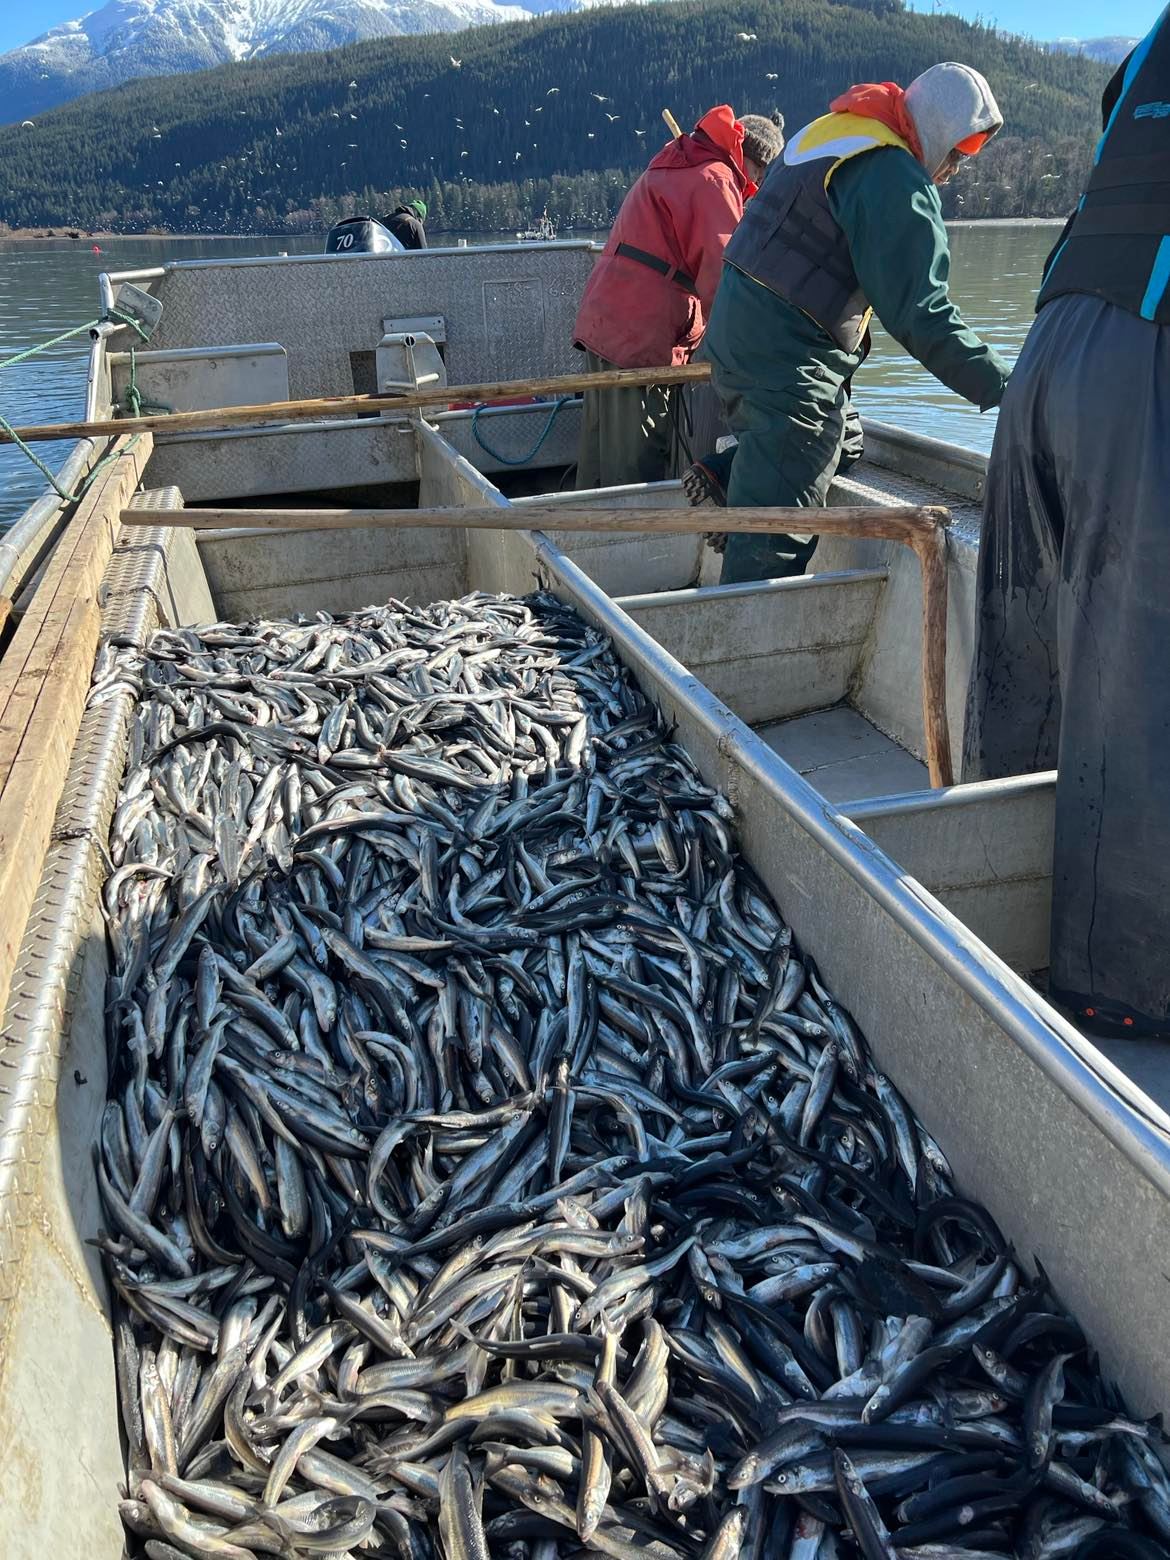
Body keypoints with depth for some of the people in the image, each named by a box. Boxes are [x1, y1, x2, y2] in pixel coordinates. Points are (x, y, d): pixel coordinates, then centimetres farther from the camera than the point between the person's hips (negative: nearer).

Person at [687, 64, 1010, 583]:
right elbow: (920, 313, -20)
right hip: (789, 362, -9)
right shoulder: (897, 180, -13)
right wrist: (1001, 389, -19)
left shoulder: (827, 132, 17)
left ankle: (725, 474, 9)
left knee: (842, 442, 24)